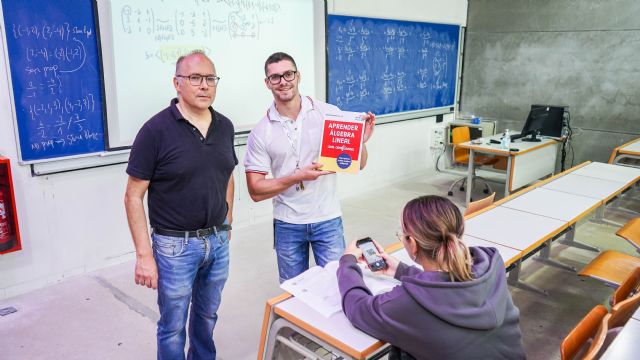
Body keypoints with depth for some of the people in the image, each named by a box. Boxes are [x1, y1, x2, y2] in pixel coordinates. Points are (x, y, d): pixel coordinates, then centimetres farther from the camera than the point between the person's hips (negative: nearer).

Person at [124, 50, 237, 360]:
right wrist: (144, 254, -15)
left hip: (218, 241, 5)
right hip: (176, 245, -4)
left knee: (207, 316, 21)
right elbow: (133, 196, -12)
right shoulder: (156, 130, -14)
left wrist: (227, 223, 12)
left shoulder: (225, 126, 2)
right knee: (173, 326, 12)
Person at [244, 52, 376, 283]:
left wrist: (361, 141, -20)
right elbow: (256, 192, -6)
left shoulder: (330, 114, -7)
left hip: (328, 219, -1)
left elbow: (358, 165, 0)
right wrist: (296, 177, -19)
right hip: (287, 225, 1)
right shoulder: (261, 132, -5)